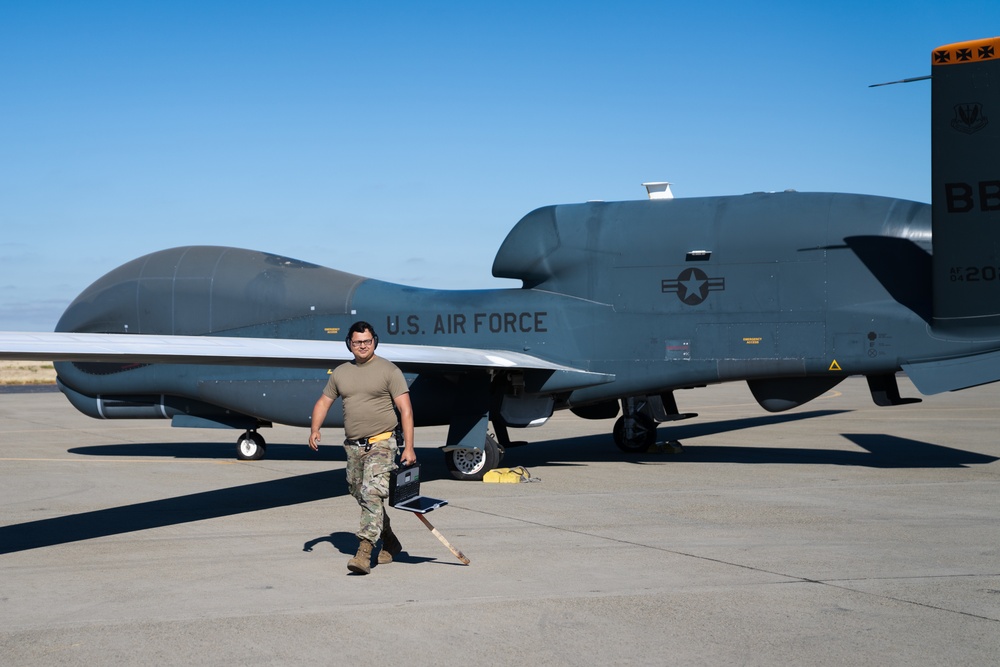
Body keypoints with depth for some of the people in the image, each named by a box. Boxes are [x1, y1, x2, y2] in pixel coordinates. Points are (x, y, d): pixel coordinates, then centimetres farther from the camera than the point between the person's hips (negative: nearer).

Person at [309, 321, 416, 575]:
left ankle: (364, 553, -25)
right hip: (353, 446, 6)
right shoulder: (340, 373, 12)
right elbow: (323, 402, 19)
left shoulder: (389, 370, -4)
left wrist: (409, 447, -15)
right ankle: (390, 543, 31)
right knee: (362, 497, 13)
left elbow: (406, 409, -8)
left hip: (382, 443, -6)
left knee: (372, 494, -19)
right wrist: (315, 430, 0)